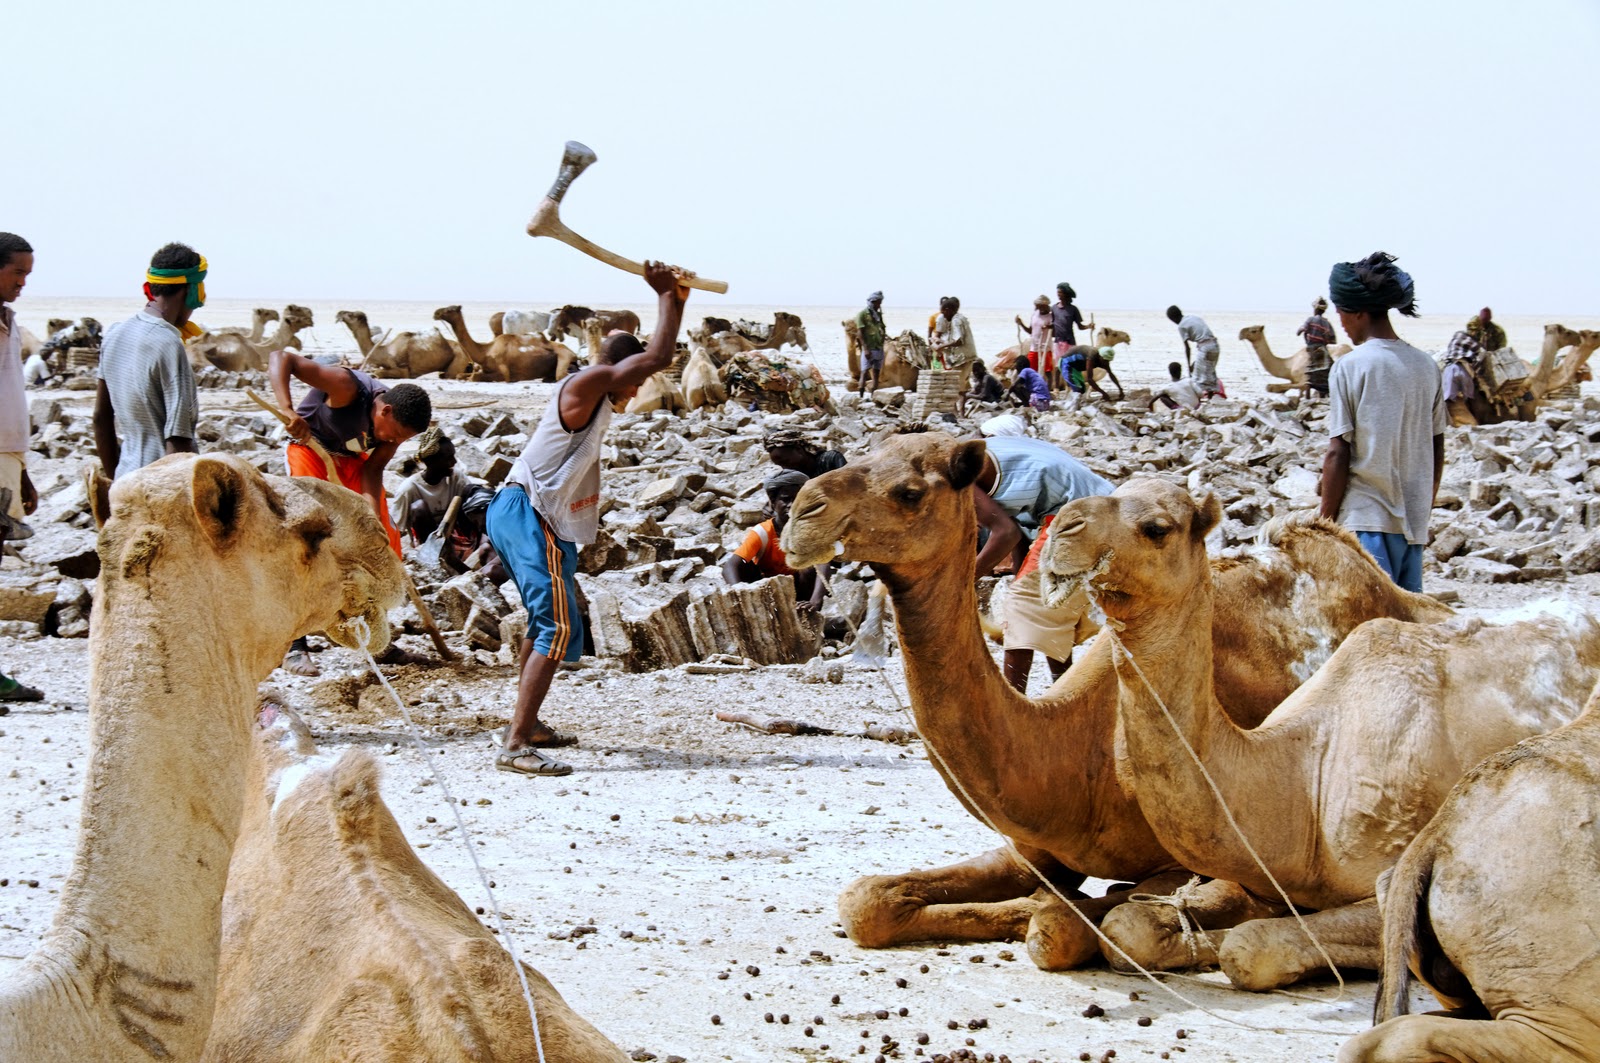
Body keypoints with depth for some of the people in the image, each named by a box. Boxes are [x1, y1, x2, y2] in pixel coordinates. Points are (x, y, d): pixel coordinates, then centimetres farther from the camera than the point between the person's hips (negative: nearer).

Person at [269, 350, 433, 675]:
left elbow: (373, 469, -12)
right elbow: (280, 358, -37)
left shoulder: (398, 421, -16)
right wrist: (288, 410, -49)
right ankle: (295, 648, -12)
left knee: (384, 544, 2)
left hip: (354, 462, 6)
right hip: (310, 451, -6)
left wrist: (374, 514, -29)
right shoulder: (348, 387, -35)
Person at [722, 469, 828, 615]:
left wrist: (815, 601, -55)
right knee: (742, 565, -27)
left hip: (796, 591, 1)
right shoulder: (762, 532, -21)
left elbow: (822, 565, -35)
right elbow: (730, 565, -35)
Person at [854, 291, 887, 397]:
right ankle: (861, 395, -10)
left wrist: (885, 335, 3)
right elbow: (860, 333, -11)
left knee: (876, 372, 8)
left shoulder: (878, 314, 16)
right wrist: (865, 349, -18)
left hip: (879, 347, 7)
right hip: (869, 349, -7)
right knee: (865, 372, -9)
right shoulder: (862, 314, -6)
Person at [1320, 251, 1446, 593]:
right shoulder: (1426, 367, 8)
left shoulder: (1349, 367, -8)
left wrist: (1326, 524, -2)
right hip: (1413, 521, 6)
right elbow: (1437, 452, 13)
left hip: (1365, 517, -5)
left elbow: (1338, 454, -9)